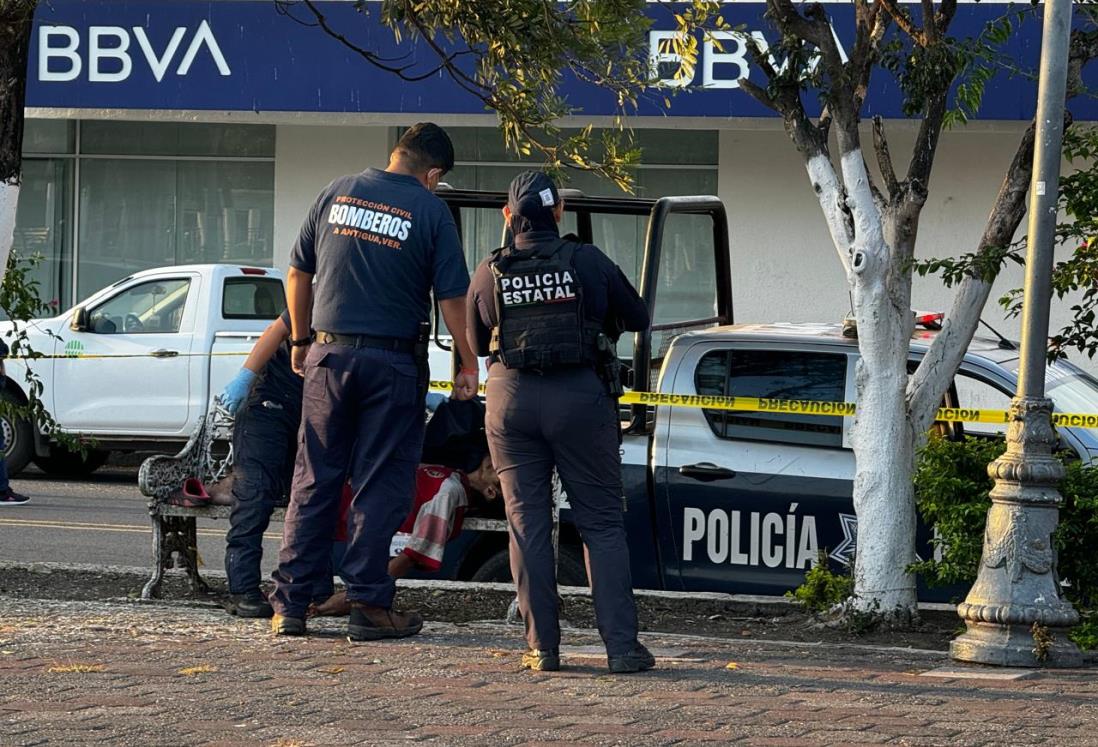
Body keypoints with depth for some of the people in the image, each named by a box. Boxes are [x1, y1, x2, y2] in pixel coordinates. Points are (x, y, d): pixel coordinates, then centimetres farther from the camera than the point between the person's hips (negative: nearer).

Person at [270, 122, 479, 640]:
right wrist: (469, 366, 3)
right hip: (392, 362, -3)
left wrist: (301, 340, 23)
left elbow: (298, 274, 11)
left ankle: (290, 603, 7)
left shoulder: (337, 194, 6)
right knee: (380, 488, 3)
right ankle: (368, 606, 2)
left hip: (329, 356, 3)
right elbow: (452, 298, -6)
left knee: (314, 481, 8)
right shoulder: (430, 211, -4)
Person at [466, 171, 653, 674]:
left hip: (511, 399, 1)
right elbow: (637, 318, 10)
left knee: (528, 524, 7)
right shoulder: (588, 262, -3)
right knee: (602, 523, 3)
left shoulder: (489, 273, 2)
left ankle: (542, 646, 3)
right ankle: (621, 644, -4)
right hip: (580, 396, -1)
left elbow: (476, 344, 14)